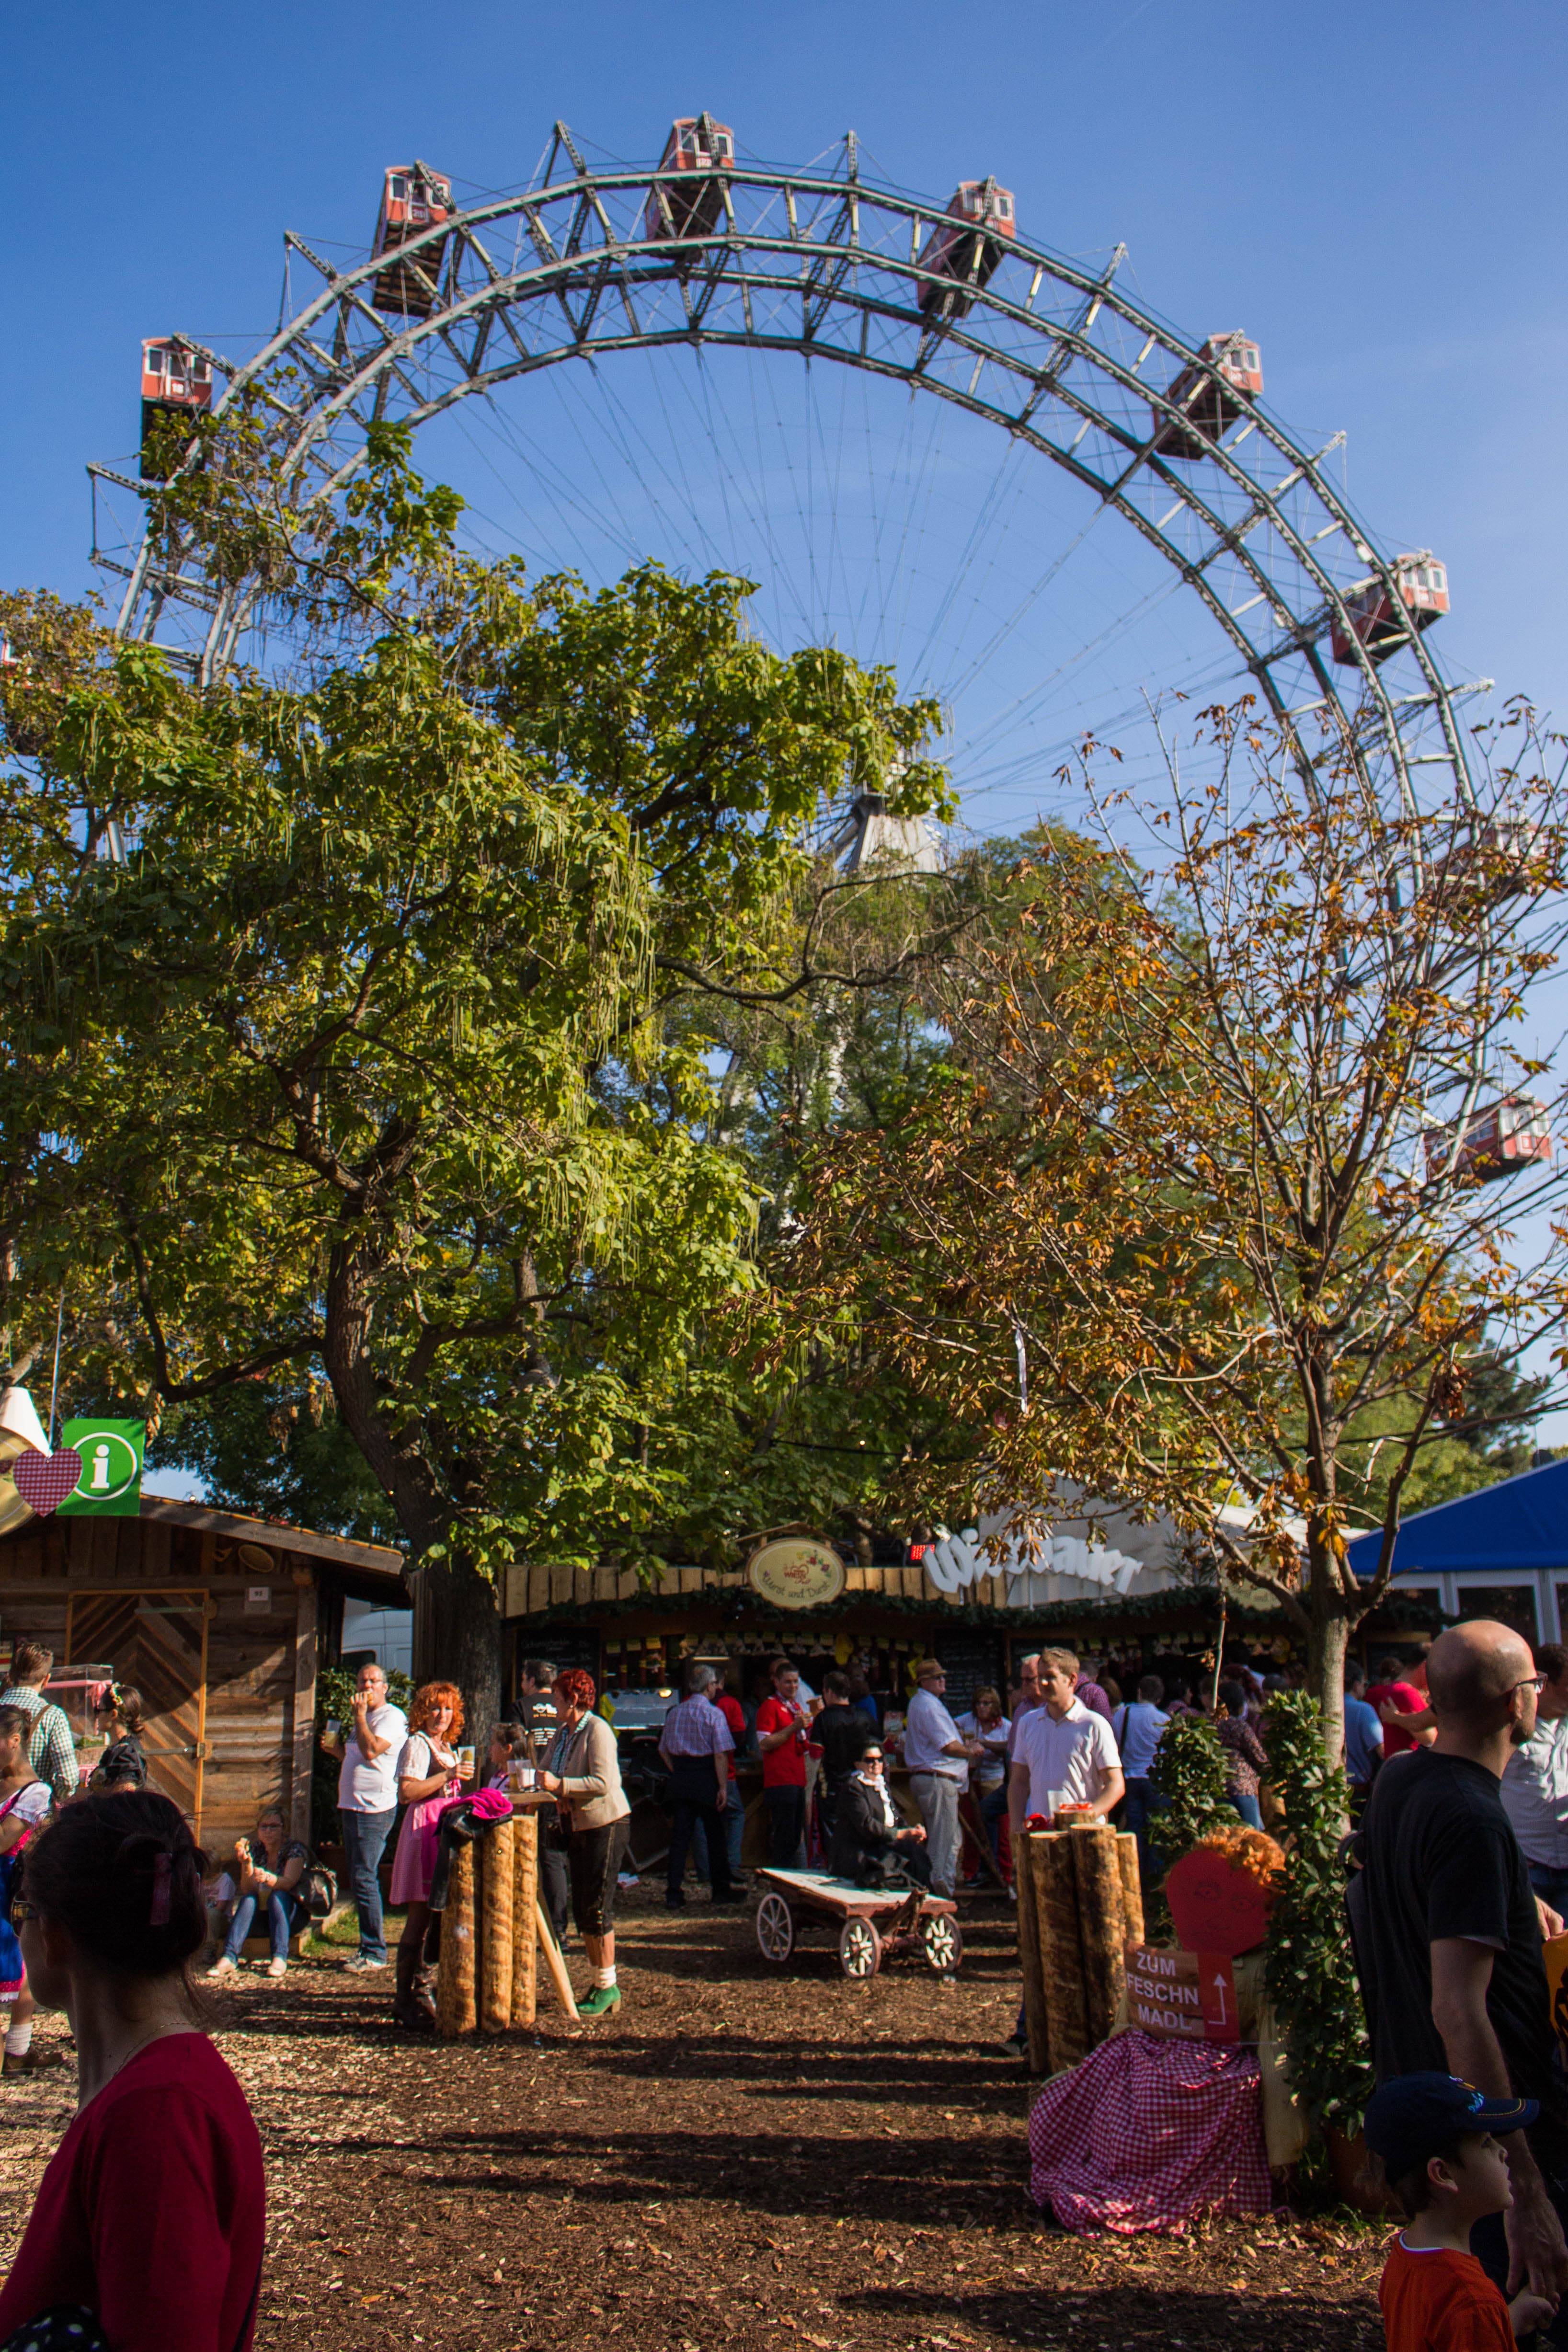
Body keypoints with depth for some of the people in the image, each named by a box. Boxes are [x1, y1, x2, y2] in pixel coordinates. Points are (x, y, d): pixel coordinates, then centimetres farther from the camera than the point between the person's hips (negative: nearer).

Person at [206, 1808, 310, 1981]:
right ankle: (229, 1958, -40)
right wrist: (246, 1864, -26)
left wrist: (267, 1878, -47)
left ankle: (280, 1959, -41)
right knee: (248, 1899, -27)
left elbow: (288, 1883, -26)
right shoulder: (255, 1850, 3)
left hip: (292, 1912, -3)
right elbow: (247, 1889, -8)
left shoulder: (295, 1849, -9)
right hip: (263, 1915, 3)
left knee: (278, 1896, -33)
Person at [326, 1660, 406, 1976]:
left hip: (374, 1810, -10)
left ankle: (375, 1953, -7)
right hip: (352, 1808, 10)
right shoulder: (364, 1720, 20)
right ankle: (368, 1949, 19)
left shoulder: (392, 1716, -10)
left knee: (364, 1879, -11)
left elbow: (371, 1751, -24)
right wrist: (335, 1748, 14)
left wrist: (359, 1714, -17)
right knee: (359, 1881, 12)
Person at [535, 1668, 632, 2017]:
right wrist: (557, 1794, -2)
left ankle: (609, 1988, 2)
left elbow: (603, 1783, -25)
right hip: (577, 1826, 9)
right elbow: (552, 1774, 19)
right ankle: (599, 1983, 20)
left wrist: (561, 1785, -25)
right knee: (581, 1909, 10)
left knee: (597, 1907, -7)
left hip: (605, 1824, -9)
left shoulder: (597, 1730, -15)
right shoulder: (564, 1733, 11)